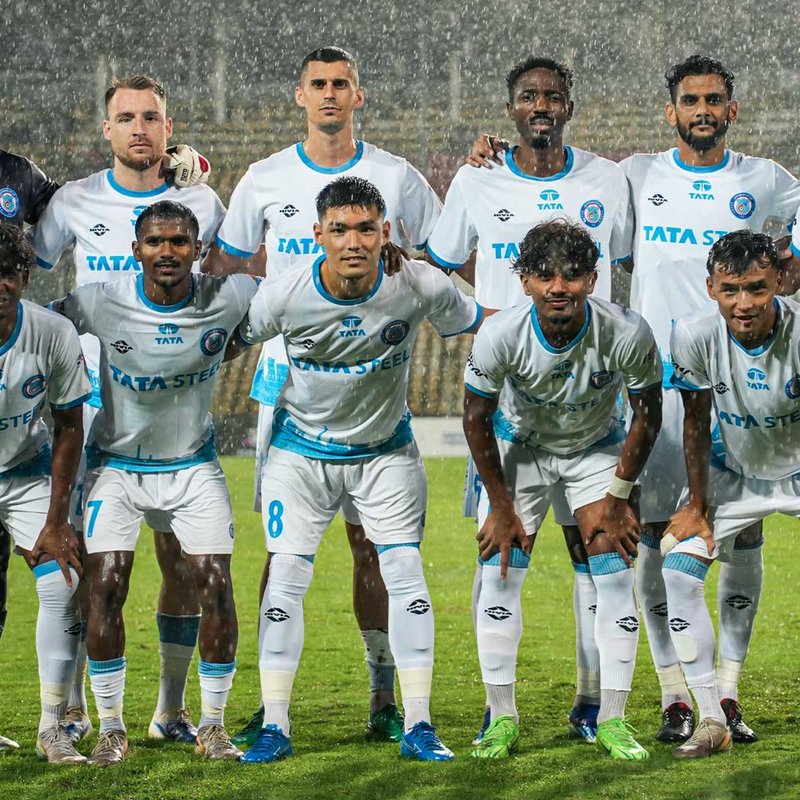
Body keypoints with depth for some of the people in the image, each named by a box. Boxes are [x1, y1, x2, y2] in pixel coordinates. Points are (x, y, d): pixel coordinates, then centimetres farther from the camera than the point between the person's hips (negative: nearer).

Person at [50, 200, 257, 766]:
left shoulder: (228, 300, -15)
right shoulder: (99, 304, -18)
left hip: (193, 465, 1)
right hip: (117, 465, -1)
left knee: (216, 587, -8)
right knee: (106, 588, -11)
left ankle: (213, 724, 7)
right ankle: (112, 728, 3)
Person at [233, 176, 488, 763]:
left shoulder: (420, 286, -20)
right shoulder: (284, 295, -22)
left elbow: (474, 322, 0)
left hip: (386, 451, 1)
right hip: (301, 451, 0)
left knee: (406, 574, -7)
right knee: (285, 579, -6)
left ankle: (418, 725, 1)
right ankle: (275, 727, 3)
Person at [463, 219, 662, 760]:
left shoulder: (628, 333, -32)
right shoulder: (500, 335, -31)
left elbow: (648, 414, -13)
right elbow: (476, 418, -13)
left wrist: (617, 499, -9)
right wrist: (502, 507, -9)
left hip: (599, 449, 0)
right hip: (519, 448, 0)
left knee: (616, 576, -7)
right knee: (499, 575, -7)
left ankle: (612, 721, 3)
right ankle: (503, 719, 4)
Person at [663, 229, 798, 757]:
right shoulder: (695, 336, -24)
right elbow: (697, 425, -8)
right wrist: (697, 507, -4)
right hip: (733, 471, 2)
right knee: (679, 571, -12)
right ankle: (712, 722, -4)